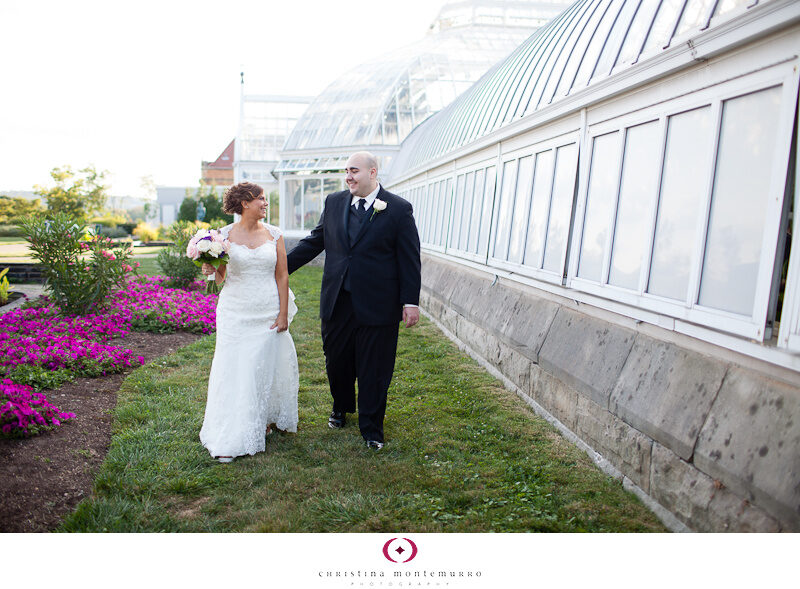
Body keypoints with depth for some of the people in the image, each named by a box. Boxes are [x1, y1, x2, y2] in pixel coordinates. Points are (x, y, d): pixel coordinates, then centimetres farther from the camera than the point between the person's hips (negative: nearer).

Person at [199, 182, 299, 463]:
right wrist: (210, 271, -17)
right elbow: (220, 277, 6)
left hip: (268, 312, 1)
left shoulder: (273, 234, 3)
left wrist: (283, 314, -3)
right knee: (234, 370, -1)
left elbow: (282, 276, 3)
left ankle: (264, 419, 31)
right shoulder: (225, 235, -1)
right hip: (236, 311, -1)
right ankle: (230, 439, 6)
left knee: (267, 365, 8)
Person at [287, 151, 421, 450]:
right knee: (336, 361, 17)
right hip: (337, 301, 4)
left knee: (374, 369, 6)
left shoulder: (399, 209, -5)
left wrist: (411, 301, -9)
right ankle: (341, 407, 44)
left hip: (377, 305, -4)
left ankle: (371, 428, 23)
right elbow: (314, 241, 14)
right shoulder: (333, 202, 7)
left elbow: (409, 258, -5)